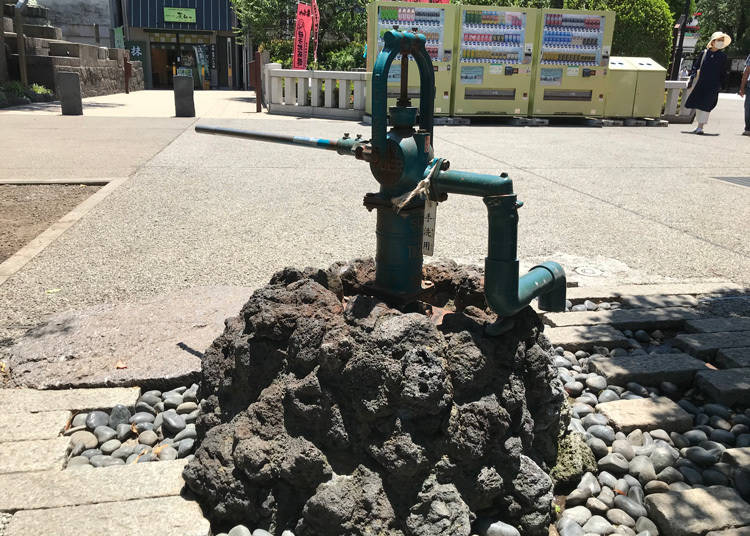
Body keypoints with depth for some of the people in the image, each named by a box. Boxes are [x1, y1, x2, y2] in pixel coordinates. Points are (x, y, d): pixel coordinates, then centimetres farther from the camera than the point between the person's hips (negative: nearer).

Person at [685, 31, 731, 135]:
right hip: (700, 83, 3)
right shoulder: (704, 53, 7)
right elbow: (696, 66, 11)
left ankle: (700, 127, -13)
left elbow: (723, 73, 7)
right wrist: (692, 77, -1)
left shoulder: (723, 57, 5)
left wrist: (720, 85, -1)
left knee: (705, 105, -12)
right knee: (697, 104, 7)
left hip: (712, 85, -3)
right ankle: (700, 125, 23)